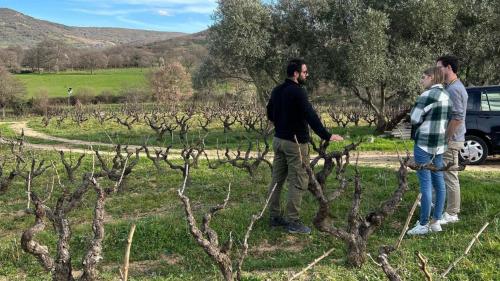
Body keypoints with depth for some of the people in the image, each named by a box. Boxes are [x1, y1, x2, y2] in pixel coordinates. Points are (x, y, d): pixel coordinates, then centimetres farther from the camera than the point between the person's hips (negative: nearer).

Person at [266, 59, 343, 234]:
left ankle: (275, 217, 21)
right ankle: (293, 222, 0)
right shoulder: (298, 92, -16)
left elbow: (269, 112, 22)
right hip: (295, 142, -9)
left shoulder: (277, 91, 10)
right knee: (298, 182, -3)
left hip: (278, 139, 9)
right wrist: (327, 136, -25)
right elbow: (310, 116, -24)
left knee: (277, 179, 13)